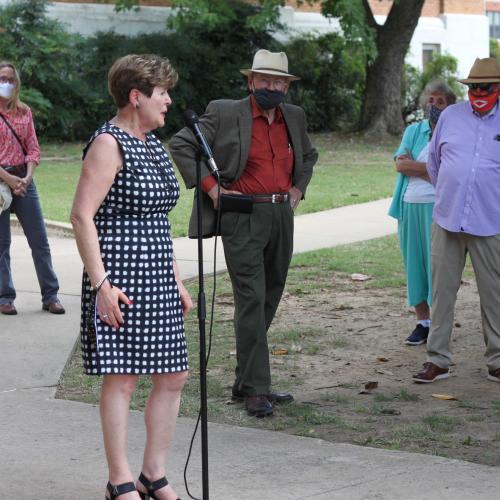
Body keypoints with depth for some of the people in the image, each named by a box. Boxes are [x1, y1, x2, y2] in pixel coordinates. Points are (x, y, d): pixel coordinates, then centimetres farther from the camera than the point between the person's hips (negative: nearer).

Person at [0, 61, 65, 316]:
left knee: (39, 240, 2)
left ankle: (50, 295, 8)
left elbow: (33, 148, 7)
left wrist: (28, 176, -8)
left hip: (24, 179, 4)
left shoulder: (24, 111, 10)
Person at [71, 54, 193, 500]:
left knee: (173, 376, 8)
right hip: (120, 281, -9)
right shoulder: (109, 144, -11)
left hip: (156, 279, 9)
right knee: (122, 378, -3)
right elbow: (82, 216, -17)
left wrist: (176, 281, 20)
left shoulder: (152, 144, 16)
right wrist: (101, 283, -21)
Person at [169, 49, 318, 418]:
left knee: (270, 299, 11)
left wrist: (299, 187, 14)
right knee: (251, 300, -10)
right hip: (243, 218, -6)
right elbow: (180, 145, -5)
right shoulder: (225, 114, -5)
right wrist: (210, 186, -10)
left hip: (282, 216, 6)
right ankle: (256, 389, -7)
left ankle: (246, 382, 22)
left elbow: (308, 155, 31)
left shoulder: (294, 117, 12)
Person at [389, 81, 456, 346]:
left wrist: (413, 165, -9)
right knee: (414, 262, 6)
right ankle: (422, 322, 13)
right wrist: (432, 170, -9)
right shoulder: (413, 131, 14)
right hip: (411, 205, 4)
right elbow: (399, 164, 0)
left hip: (438, 207, -4)